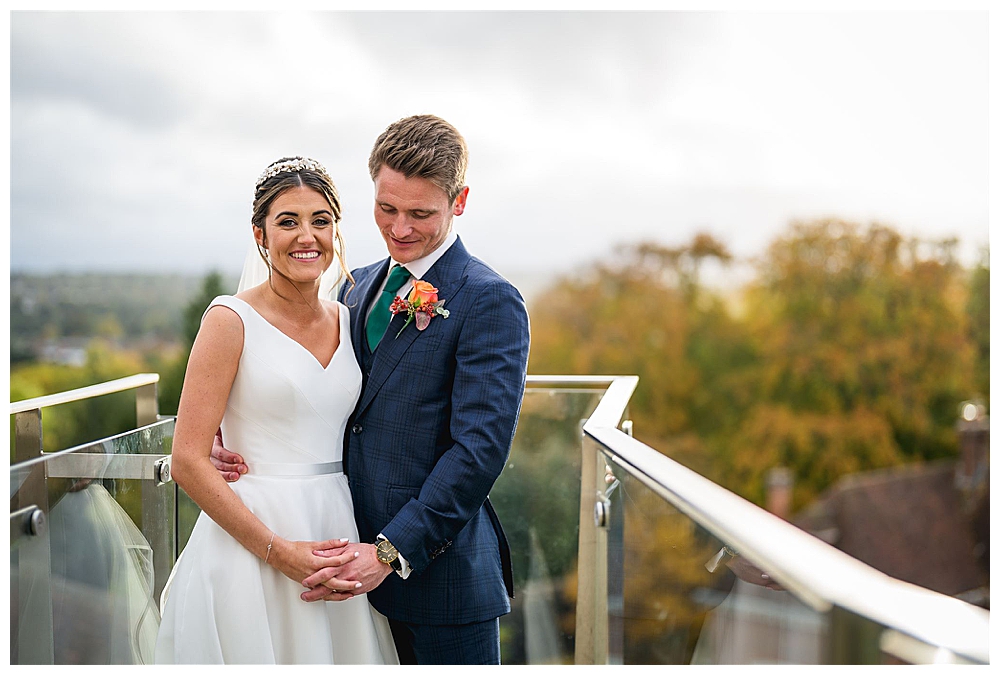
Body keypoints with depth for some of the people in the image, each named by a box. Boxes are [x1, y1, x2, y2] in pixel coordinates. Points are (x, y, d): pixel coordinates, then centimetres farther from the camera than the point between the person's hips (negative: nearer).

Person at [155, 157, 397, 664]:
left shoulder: (348, 320, 7)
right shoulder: (232, 319, -9)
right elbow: (188, 462, -13)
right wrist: (278, 551, -16)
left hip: (339, 532, 5)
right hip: (250, 541, -5)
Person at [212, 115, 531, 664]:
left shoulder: (489, 301, -11)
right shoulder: (358, 287, 11)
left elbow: (481, 447, -17)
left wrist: (391, 551, -20)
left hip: (440, 568, -6)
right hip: (358, 555, 6)